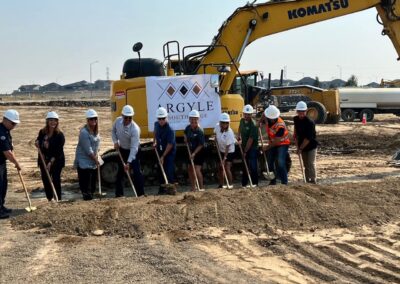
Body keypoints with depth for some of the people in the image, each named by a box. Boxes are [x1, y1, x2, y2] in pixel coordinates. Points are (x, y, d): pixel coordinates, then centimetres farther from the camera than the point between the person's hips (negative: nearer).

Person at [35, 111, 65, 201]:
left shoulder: (59, 135, -14)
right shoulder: (42, 132, 0)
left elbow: (58, 151, -18)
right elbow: (38, 142, 19)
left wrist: (51, 162, -24)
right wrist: (37, 143, -7)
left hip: (56, 161, -5)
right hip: (43, 161, 5)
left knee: (56, 180, -4)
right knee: (45, 180, 11)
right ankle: (49, 199, 24)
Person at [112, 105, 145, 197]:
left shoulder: (135, 129, -32)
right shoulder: (118, 121, -15)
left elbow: (134, 147, -34)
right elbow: (113, 131, 9)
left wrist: (128, 162, -38)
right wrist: (115, 141, -8)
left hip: (134, 150, -5)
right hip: (122, 149, 6)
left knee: (136, 170, -16)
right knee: (120, 171, 10)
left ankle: (141, 193, -9)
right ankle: (119, 193, 21)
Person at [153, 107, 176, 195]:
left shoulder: (170, 130, -26)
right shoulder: (156, 124, -4)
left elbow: (170, 145, -24)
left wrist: (163, 156, -23)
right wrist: (155, 142, 12)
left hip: (169, 152, -7)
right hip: (160, 151, 7)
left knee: (169, 171, -13)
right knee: (161, 171, 12)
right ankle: (162, 189, 22)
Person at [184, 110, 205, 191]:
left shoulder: (200, 131, -22)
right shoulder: (188, 127, -2)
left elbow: (201, 145, -22)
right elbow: (185, 133, 23)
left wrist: (194, 153, -27)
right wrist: (185, 138, 2)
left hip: (199, 152, -8)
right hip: (191, 152, 8)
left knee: (197, 170, -15)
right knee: (190, 169, 13)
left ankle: (201, 187, -4)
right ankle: (193, 187, 24)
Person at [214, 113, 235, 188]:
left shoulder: (229, 133, -28)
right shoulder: (217, 127, -13)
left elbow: (227, 147, -26)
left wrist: (224, 158, -28)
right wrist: (217, 145, 6)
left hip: (229, 152, -6)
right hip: (221, 151, 6)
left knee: (227, 168, -15)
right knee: (220, 168, 11)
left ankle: (230, 185, -4)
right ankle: (221, 185, 23)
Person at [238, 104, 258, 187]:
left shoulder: (253, 125, -22)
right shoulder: (242, 121, 1)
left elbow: (250, 140, -22)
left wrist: (245, 151, -20)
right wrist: (239, 137, 10)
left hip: (252, 148, -7)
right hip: (244, 147, 7)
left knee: (253, 167, -7)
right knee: (244, 166, 16)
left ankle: (255, 184, 1)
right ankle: (244, 184, 26)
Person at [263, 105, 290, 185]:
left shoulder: (280, 125, -31)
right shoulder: (267, 117, -12)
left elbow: (277, 141, -24)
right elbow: (263, 114, 16)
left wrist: (268, 147, -13)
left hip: (282, 143, -7)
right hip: (272, 143, 7)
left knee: (280, 163, -21)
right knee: (270, 163, 10)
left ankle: (284, 182, -17)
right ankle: (273, 181, 21)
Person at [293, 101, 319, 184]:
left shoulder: (310, 122, -24)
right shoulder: (296, 119, -2)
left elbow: (308, 138, -25)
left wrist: (300, 148, -20)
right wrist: (297, 145, 12)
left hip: (311, 146, -7)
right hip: (302, 146, 7)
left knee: (311, 164, -12)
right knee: (306, 165, 11)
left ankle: (313, 181, -10)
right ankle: (307, 181, 18)